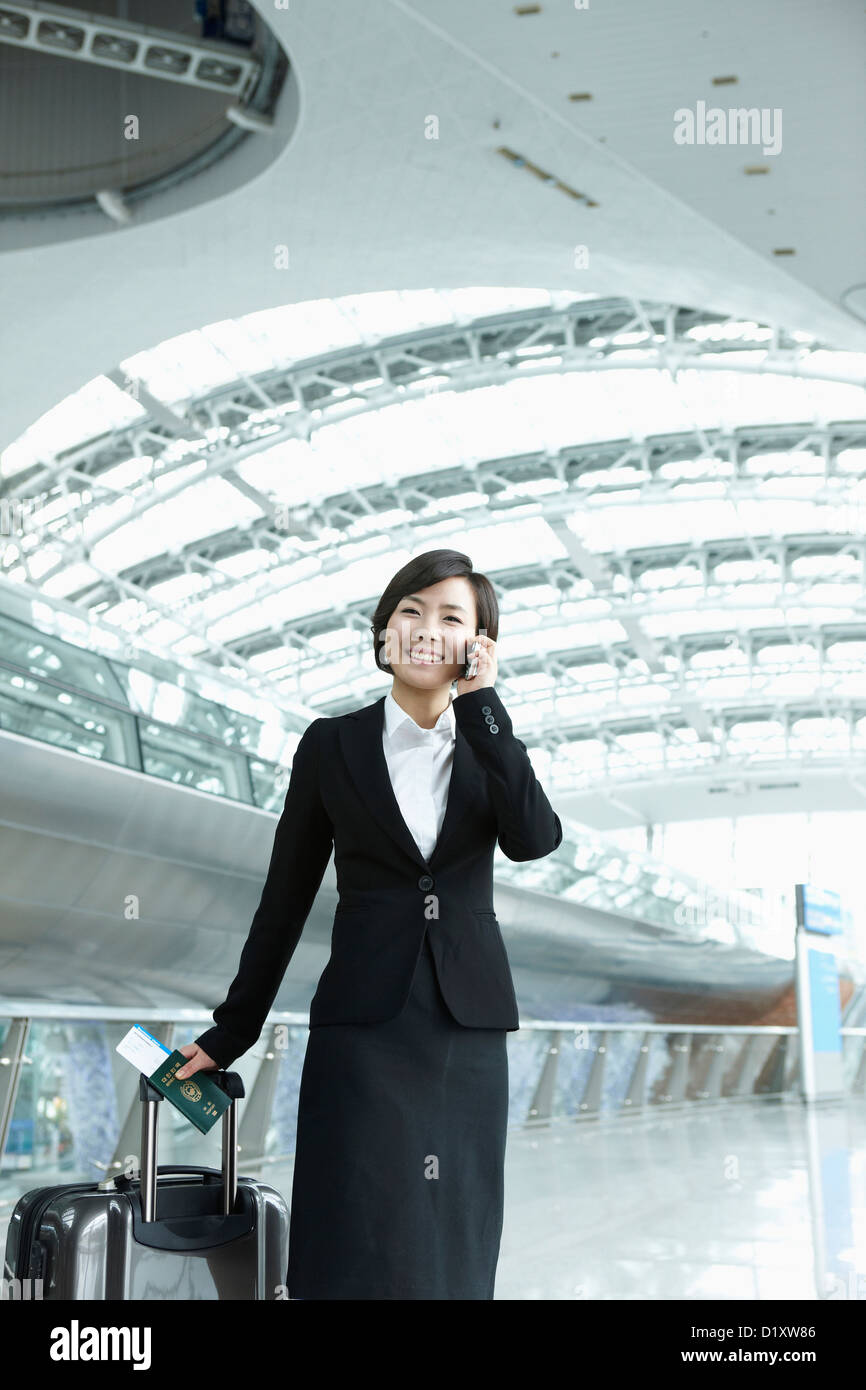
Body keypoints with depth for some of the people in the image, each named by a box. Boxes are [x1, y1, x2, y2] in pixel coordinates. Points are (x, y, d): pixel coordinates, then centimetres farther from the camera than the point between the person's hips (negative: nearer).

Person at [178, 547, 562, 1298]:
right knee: (363, 1254, -8)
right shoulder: (333, 745, 4)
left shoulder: (493, 747, 9)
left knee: (452, 1255, 5)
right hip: (365, 1030, -2)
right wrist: (231, 1032, 8)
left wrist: (480, 700, -11)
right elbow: (286, 899, 7)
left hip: (469, 1031, 2)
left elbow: (535, 839, -12)